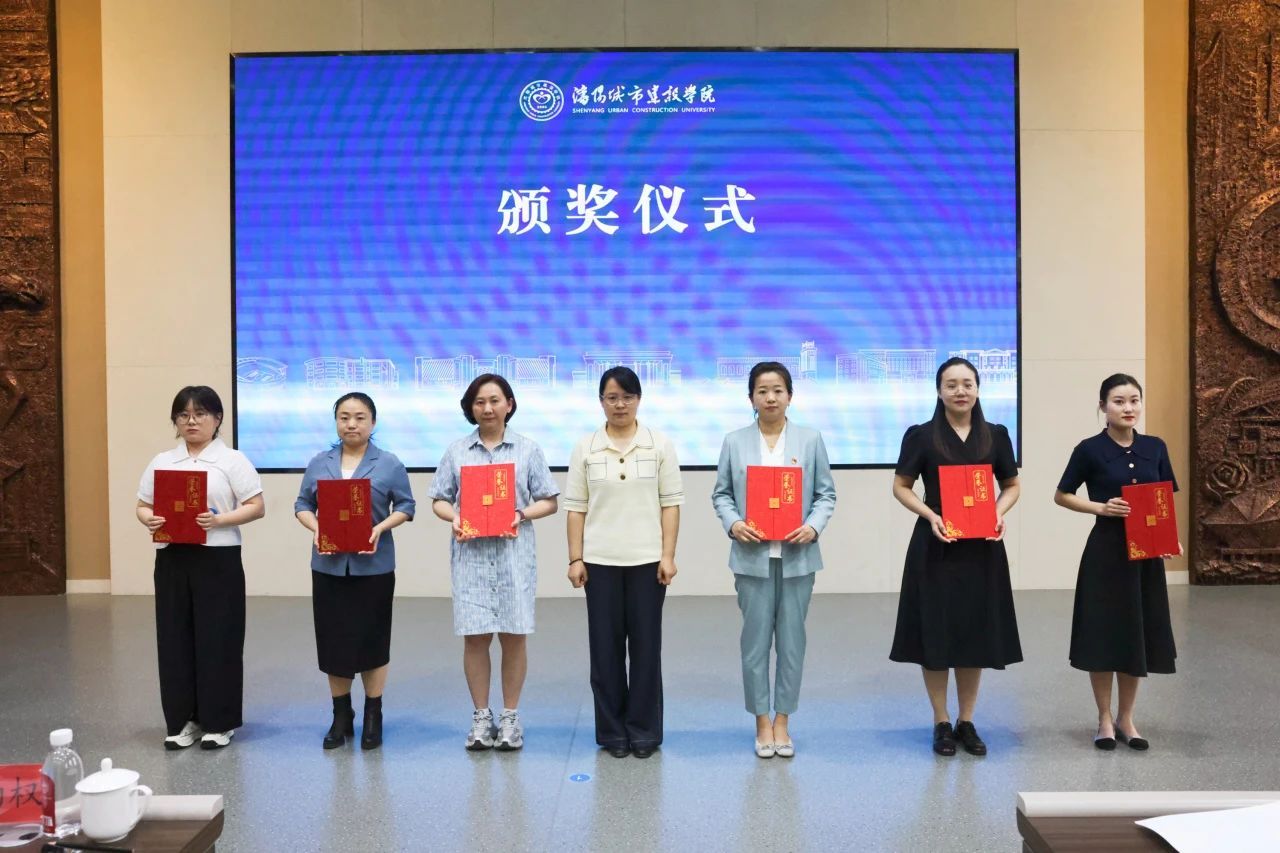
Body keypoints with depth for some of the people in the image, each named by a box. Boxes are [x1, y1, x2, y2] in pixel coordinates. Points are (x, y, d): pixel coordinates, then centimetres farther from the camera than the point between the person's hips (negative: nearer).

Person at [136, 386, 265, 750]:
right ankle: (182, 720, 19)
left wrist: (219, 520, -20)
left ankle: (219, 722, 13)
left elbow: (256, 507, -6)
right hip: (172, 559, 4)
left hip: (218, 559, -4)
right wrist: (149, 520, -10)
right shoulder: (162, 462, 12)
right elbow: (143, 505, 13)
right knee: (175, 639, 7)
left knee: (217, 640, 1)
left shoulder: (232, 460, -1)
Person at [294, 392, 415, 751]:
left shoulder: (389, 464, -1)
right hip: (329, 565, 2)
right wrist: (315, 529, -12)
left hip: (374, 566, -2)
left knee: (372, 640, 5)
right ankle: (341, 716, 21)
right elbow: (303, 504, 7)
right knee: (334, 640, 6)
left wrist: (381, 528, -16)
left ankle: (373, 717, 19)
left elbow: (406, 505, 0)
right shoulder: (319, 463, 6)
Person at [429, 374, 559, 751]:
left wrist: (522, 514, -14)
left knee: (514, 635, 3)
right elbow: (439, 500, 9)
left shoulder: (527, 450, 4)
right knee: (475, 636, 1)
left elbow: (549, 501, 4)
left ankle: (510, 716, 16)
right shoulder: (457, 451, 7)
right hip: (471, 553, 1)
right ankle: (481, 716, 15)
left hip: (514, 553, -1)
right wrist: (454, 517, -12)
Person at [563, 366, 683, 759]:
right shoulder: (585, 449, 4)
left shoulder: (660, 445, 1)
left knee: (646, 646, 4)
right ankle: (613, 731, 17)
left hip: (647, 560, -1)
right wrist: (575, 559, -2)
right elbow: (576, 507, 4)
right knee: (606, 647, 6)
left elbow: (671, 504, 0)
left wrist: (668, 556, -7)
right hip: (600, 561, 1)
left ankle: (644, 731, 15)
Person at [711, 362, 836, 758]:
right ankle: (762, 722, 18)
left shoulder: (810, 440, 4)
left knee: (792, 641, 7)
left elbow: (826, 493, 5)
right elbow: (721, 494, 6)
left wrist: (813, 526, -12)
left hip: (797, 557, 0)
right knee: (755, 642, 4)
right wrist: (733, 523, -12)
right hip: (753, 556, 0)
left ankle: (782, 721, 20)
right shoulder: (735, 442, 4)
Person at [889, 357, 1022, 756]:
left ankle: (967, 721, 21)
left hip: (982, 546, 2)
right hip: (935, 546, -2)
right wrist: (930, 515, -14)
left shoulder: (996, 435, 5)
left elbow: (1011, 485, 13)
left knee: (976, 632, 7)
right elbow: (901, 486, 2)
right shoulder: (921, 435, -2)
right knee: (936, 633, 2)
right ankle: (941, 723, 16)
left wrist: (999, 513, -7)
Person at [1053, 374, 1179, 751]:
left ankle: (1126, 718, 24)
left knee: (1139, 632, 9)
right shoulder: (1090, 449, -6)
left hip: (1146, 553, 4)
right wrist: (1101, 507, -14)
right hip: (1106, 552, -4)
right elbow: (1061, 496, 0)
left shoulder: (1155, 447, 5)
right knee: (1104, 633, 2)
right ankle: (1105, 719, 17)